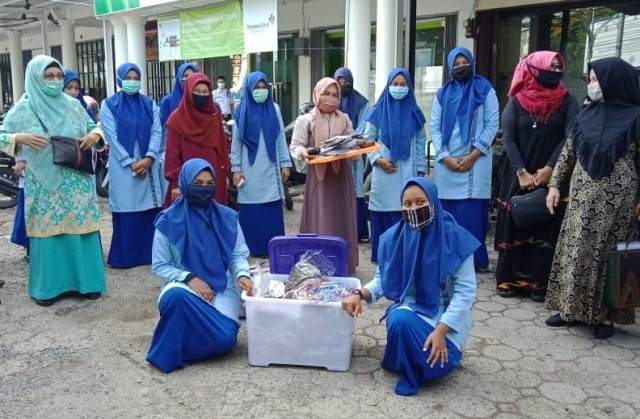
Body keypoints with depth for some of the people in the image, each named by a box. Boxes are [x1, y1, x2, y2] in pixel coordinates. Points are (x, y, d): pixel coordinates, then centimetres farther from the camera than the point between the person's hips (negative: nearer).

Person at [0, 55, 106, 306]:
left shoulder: (73, 105, 6)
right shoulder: (23, 109, -1)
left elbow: (93, 127, 16)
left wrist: (95, 135, -6)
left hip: (76, 182, 2)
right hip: (44, 184, -2)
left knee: (80, 228, 6)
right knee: (48, 231, 5)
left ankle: (85, 280, 18)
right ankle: (47, 286, 17)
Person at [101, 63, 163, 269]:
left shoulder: (149, 104, 11)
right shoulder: (109, 105, 3)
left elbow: (156, 132, 2)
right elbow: (112, 137, -4)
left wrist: (148, 158, -13)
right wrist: (130, 162, -12)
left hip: (148, 165, 3)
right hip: (123, 166, -2)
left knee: (150, 208, 3)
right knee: (126, 210, -1)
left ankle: (149, 252, 12)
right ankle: (125, 256, 7)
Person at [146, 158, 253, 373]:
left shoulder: (227, 217, 1)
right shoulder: (168, 221, -5)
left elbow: (239, 255, 6)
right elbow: (160, 266, 0)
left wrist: (242, 275, -16)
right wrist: (189, 278, -16)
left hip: (222, 288, 2)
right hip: (185, 285, -1)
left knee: (225, 338, -25)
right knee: (177, 296, -39)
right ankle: (169, 353, -11)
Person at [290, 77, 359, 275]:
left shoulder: (344, 119, 12)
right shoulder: (305, 120, 0)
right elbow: (294, 146, -3)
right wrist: (303, 151, -25)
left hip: (341, 174, 4)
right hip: (318, 175, -3)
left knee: (342, 220, 8)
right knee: (320, 220, -2)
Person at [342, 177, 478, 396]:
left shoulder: (455, 238, -17)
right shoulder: (394, 238, -7)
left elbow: (465, 290, -16)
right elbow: (382, 279, 2)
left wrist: (441, 330, -24)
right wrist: (360, 294, -19)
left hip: (447, 313, -2)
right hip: (411, 308, 2)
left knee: (436, 362, -25)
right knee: (400, 321, -33)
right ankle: (408, 368, -1)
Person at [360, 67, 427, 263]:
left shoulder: (414, 113, 9)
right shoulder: (378, 111, 3)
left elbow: (420, 143, 10)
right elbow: (367, 140, 4)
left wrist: (421, 170, 5)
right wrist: (378, 160, -10)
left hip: (408, 174, 2)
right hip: (384, 174, -1)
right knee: (384, 216, 0)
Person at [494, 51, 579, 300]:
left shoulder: (567, 101, 3)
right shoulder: (517, 101, 2)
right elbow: (508, 139, -4)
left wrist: (549, 168, -15)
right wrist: (521, 172, -14)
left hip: (552, 176, 0)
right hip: (518, 176, 0)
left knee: (546, 229, 0)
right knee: (514, 226, 2)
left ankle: (540, 283, 8)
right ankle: (509, 279, 11)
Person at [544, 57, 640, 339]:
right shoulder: (586, 115, 9)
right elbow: (567, 153, 12)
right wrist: (554, 184, 6)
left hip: (617, 200, -4)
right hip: (582, 197, 4)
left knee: (609, 255, 3)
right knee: (575, 252, 6)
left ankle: (604, 315, 14)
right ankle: (572, 308, 17)